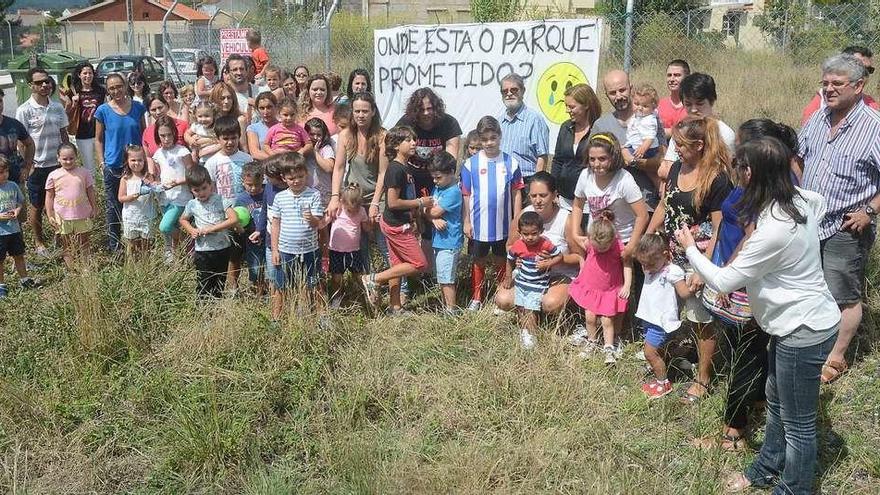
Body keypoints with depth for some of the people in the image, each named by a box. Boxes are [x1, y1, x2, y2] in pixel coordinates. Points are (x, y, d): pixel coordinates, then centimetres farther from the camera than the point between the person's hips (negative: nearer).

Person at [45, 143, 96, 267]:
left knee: (84, 245, 12)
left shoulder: (83, 173, -2)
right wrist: (50, 216, -1)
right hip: (63, 217, -1)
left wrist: (94, 208, 7)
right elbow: (49, 197, 2)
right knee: (67, 247, 8)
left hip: (82, 215, 1)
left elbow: (90, 192, 7)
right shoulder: (53, 176, -4)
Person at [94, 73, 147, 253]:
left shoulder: (137, 107, 1)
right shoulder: (103, 111, -4)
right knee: (114, 207, 7)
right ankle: (113, 246, 19)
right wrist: (101, 162, -3)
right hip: (113, 166, -2)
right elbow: (98, 139, 3)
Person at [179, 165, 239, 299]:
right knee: (203, 287, 3)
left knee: (220, 284, 12)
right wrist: (191, 230, -3)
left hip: (222, 249, 0)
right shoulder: (192, 205, 0)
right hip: (202, 251, 0)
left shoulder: (220, 200, -8)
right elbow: (183, 220, 18)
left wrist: (212, 228, -21)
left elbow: (234, 219, -18)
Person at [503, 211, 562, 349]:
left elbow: (559, 256, -8)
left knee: (530, 310, -8)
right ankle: (523, 329, 37)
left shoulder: (546, 244, -22)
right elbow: (510, 261, 3)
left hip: (538, 284, -4)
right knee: (520, 308, 16)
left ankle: (530, 334, 7)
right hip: (521, 281, 4)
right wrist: (508, 278, 8)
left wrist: (547, 263, -23)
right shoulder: (517, 246, -16)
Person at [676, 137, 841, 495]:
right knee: (777, 400, 26)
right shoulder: (800, 199, -4)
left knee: (797, 422, 7)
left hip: (804, 330, -10)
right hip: (797, 320, 10)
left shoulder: (773, 231, -31)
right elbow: (821, 202, 23)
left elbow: (723, 282, -22)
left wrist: (690, 248, -7)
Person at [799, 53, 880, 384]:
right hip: (807, 222, 6)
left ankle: (836, 358, 21)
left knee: (844, 298, 5)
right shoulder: (817, 119, 3)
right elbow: (798, 158, 18)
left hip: (845, 230, -6)